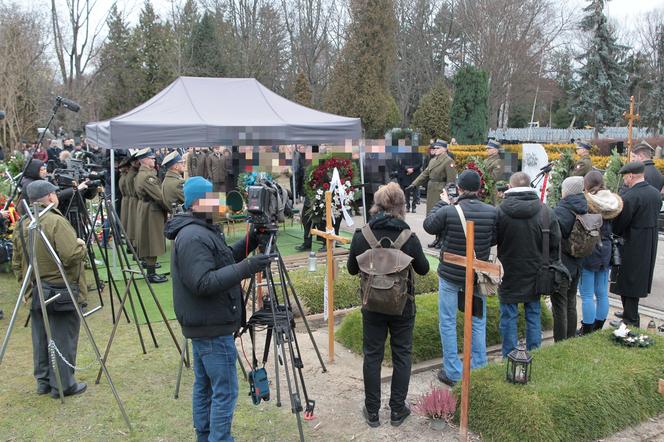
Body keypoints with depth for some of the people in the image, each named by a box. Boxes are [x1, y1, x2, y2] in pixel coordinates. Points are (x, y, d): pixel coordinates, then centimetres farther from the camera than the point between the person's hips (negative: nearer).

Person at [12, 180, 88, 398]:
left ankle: (43, 381, 26)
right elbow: (71, 256, -26)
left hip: (35, 292, 8)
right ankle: (62, 384, 9)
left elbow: (17, 263, 13)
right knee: (62, 338, 2)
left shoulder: (21, 225, 8)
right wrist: (81, 245, -6)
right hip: (61, 291, -8)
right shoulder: (56, 222, -18)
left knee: (41, 338, 16)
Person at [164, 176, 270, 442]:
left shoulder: (202, 230, 12)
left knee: (204, 386, 18)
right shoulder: (194, 237, -20)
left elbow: (221, 260, 18)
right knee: (225, 391, -3)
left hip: (203, 324, 10)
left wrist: (248, 243, 4)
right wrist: (245, 268, -28)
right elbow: (203, 283, -27)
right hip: (213, 327, -10)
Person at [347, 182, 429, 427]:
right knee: (402, 355, 14)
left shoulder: (361, 235, -12)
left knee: (372, 356, 13)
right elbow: (424, 269, -2)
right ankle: (397, 410, 23)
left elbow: (352, 269, 1)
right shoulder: (408, 237, -16)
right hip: (402, 306, -1)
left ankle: (372, 411, 22)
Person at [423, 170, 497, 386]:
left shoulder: (448, 211, -20)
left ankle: (453, 373, 16)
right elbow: (494, 240, 2)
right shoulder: (491, 212, -12)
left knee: (447, 323, 10)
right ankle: (479, 368, 29)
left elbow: (428, 225, -1)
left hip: (450, 275, -3)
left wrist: (443, 203, 7)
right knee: (478, 322, 19)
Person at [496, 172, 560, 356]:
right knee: (533, 315, 16)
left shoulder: (500, 211, -16)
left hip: (509, 274, -3)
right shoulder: (546, 211, -7)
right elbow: (555, 244, 1)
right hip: (534, 274, 3)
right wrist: (546, 266, 13)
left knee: (509, 317, 8)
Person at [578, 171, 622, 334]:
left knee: (587, 295, 1)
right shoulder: (612, 202, 2)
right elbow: (613, 229, 11)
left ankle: (587, 332, 8)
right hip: (605, 252, 6)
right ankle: (598, 330, 27)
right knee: (602, 294, 15)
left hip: (588, 253, -6)